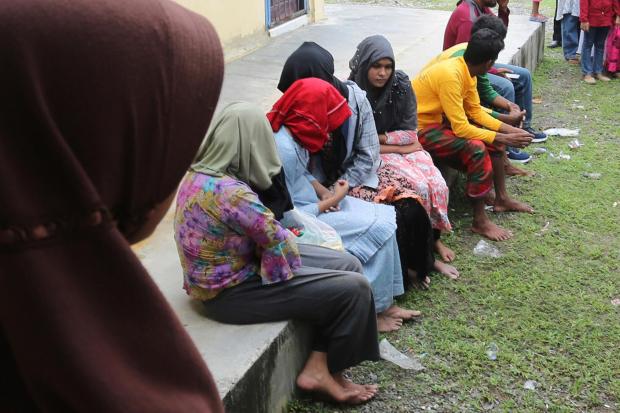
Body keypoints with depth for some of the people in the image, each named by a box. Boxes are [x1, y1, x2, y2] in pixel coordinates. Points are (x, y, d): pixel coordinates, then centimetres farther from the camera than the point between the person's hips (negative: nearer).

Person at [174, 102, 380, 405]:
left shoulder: (200, 172, 1)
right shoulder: (231, 192, -29)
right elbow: (278, 241, -18)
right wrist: (288, 238, 3)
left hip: (231, 267, 10)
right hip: (231, 291, -10)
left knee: (348, 264, 5)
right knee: (354, 289, -11)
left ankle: (316, 367, 6)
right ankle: (330, 372, 14)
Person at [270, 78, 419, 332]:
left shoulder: (290, 130, -1)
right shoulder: (284, 150, -29)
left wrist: (324, 192, -5)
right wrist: (332, 201, -14)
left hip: (305, 201, 10)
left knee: (383, 217, 2)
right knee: (377, 229, -12)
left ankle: (386, 301, 9)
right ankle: (374, 309, 4)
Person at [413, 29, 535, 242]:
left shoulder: (466, 70, 0)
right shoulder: (451, 75, -28)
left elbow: (476, 111, 9)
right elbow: (461, 128, -28)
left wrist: (508, 129, -1)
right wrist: (503, 138, -21)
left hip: (438, 119, 10)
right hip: (419, 129, -10)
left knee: (493, 137, 7)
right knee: (476, 148, -26)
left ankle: (501, 198, 18)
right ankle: (480, 221, -15)